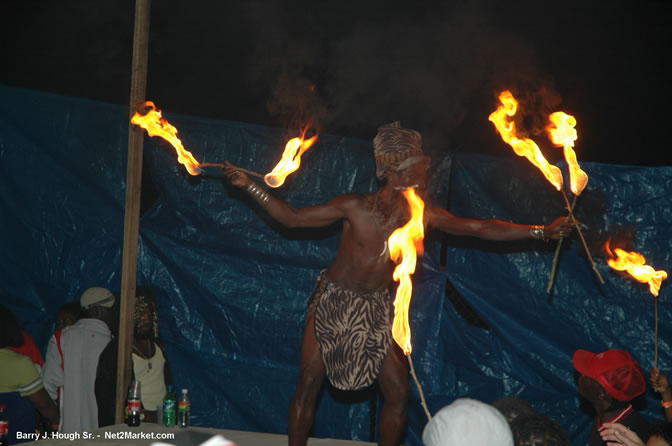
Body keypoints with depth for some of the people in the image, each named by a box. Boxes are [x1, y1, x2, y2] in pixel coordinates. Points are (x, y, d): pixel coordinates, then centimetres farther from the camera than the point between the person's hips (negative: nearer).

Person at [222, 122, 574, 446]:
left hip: (376, 311, 3)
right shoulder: (355, 207, -18)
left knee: (398, 393, 1)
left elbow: (485, 229, -7)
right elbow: (292, 217, -11)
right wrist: (248, 185, -17)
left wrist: (542, 231, -9)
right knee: (309, 384, -2)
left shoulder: (423, 216, -10)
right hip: (333, 302, -3)